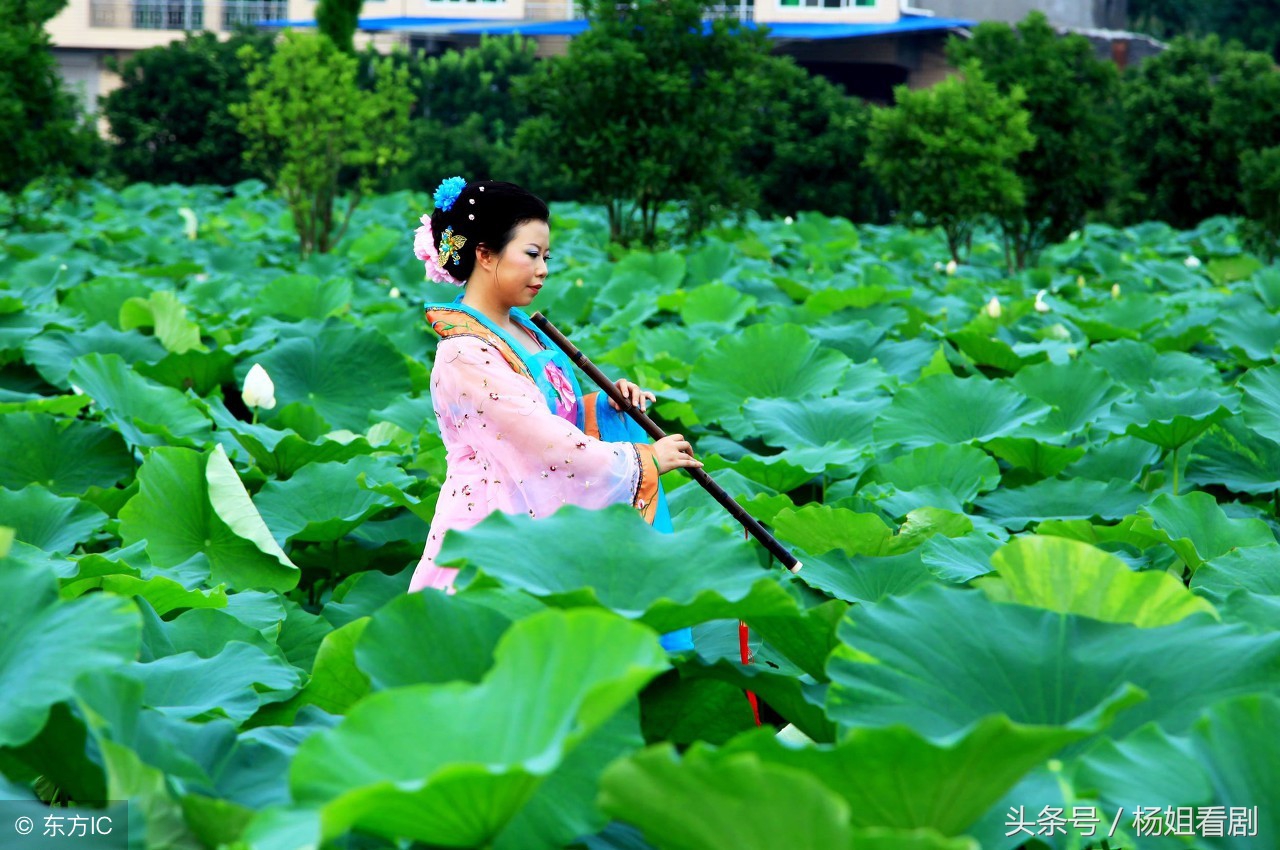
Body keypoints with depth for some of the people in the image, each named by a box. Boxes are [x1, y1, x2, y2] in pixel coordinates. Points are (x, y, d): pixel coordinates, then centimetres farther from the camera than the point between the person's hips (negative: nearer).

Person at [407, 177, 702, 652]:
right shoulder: (467, 355, -20)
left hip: (543, 531, 8)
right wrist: (646, 460, -11)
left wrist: (606, 403, -1)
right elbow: (550, 445, -20)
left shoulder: (519, 329, 9)